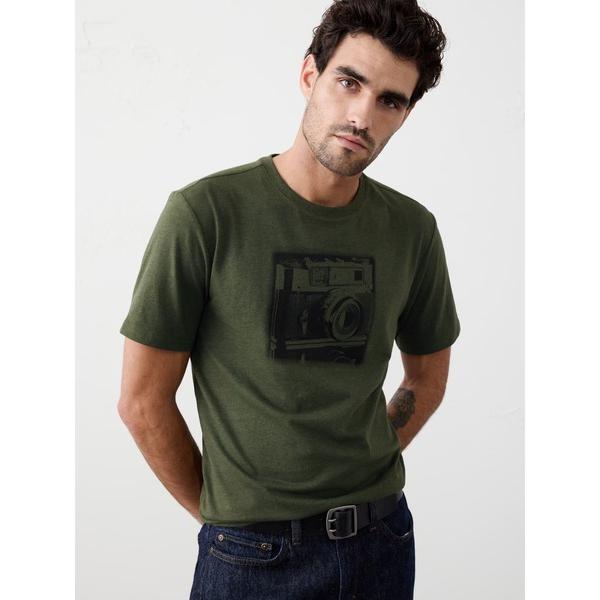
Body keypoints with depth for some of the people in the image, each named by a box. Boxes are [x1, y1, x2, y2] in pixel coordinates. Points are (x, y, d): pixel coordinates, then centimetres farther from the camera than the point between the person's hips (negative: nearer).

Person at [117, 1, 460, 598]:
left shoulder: (413, 229, -2)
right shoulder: (204, 213, -15)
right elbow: (143, 400, -9)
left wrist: (363, 478, 4)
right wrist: (222, 512, -3)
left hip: (382, 539, 4)